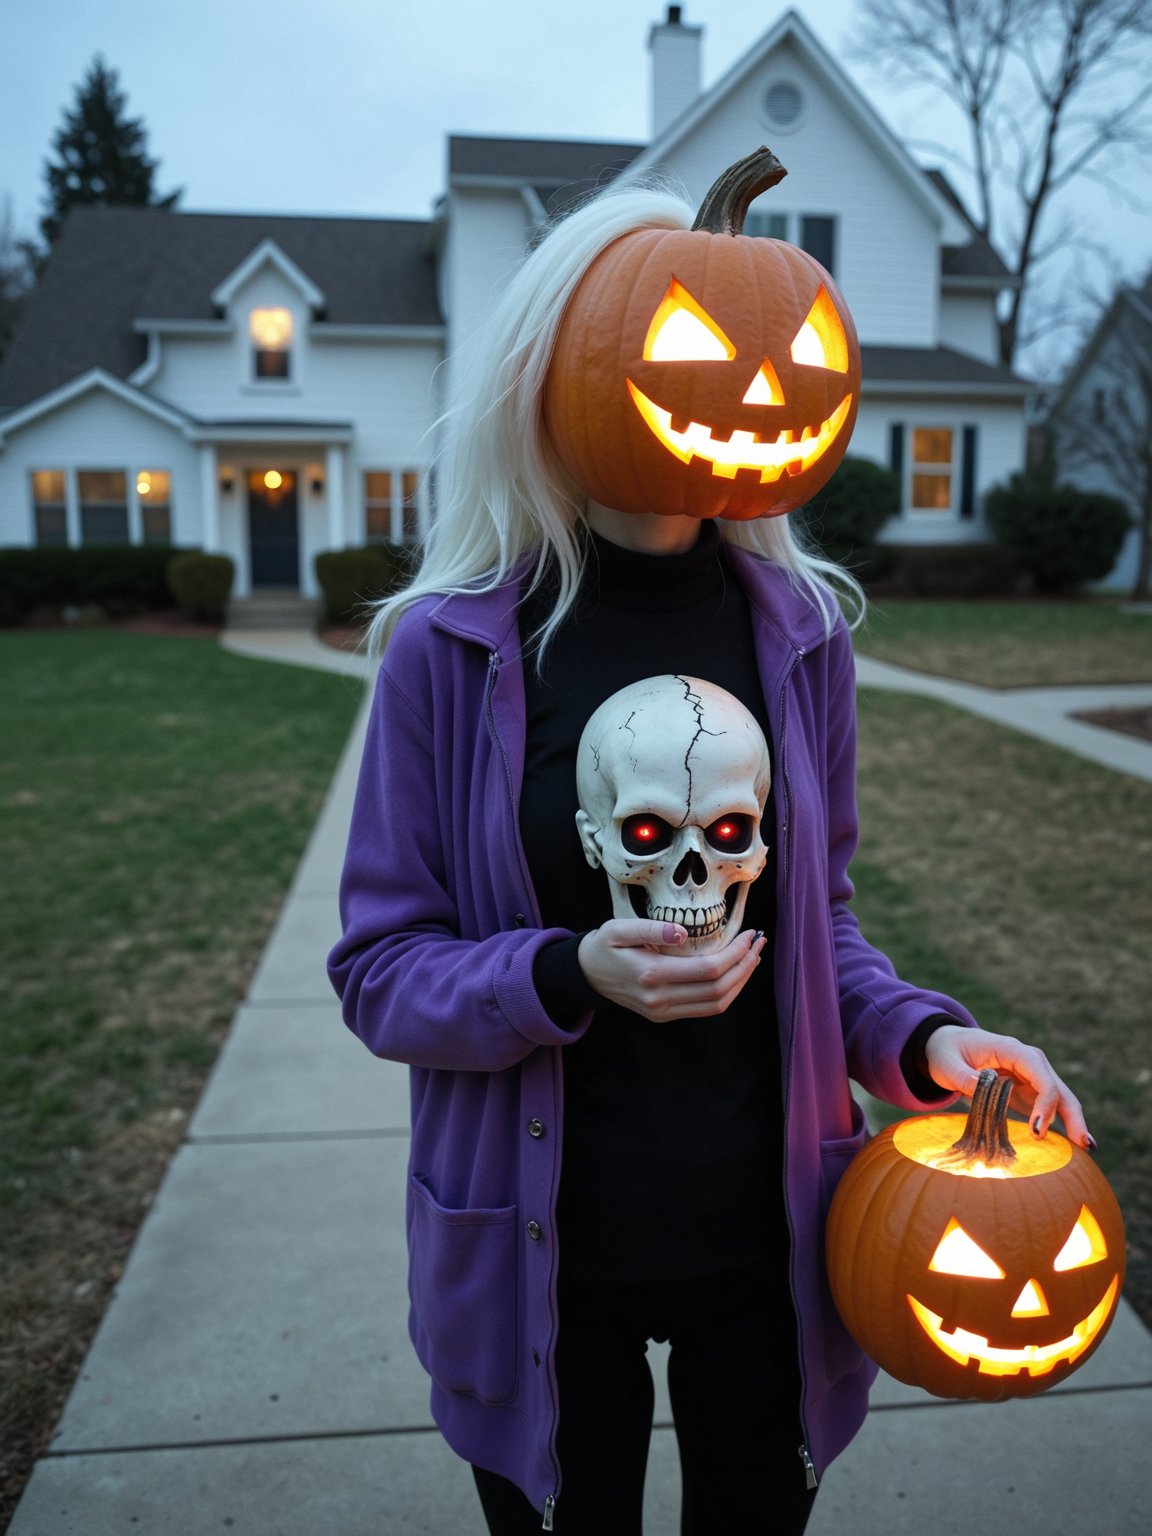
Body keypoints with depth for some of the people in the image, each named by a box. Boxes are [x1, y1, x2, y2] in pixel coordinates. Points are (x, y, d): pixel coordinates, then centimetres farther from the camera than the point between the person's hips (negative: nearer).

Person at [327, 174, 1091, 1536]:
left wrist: (918, 1037, -13)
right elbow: (381, 966, -9)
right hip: (543, 1249, -2)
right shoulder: (454, 646, -13)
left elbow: (815, 920, 5)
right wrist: (567, 975, -27)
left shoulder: (798, 629, -4)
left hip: (763, 1235, 3)